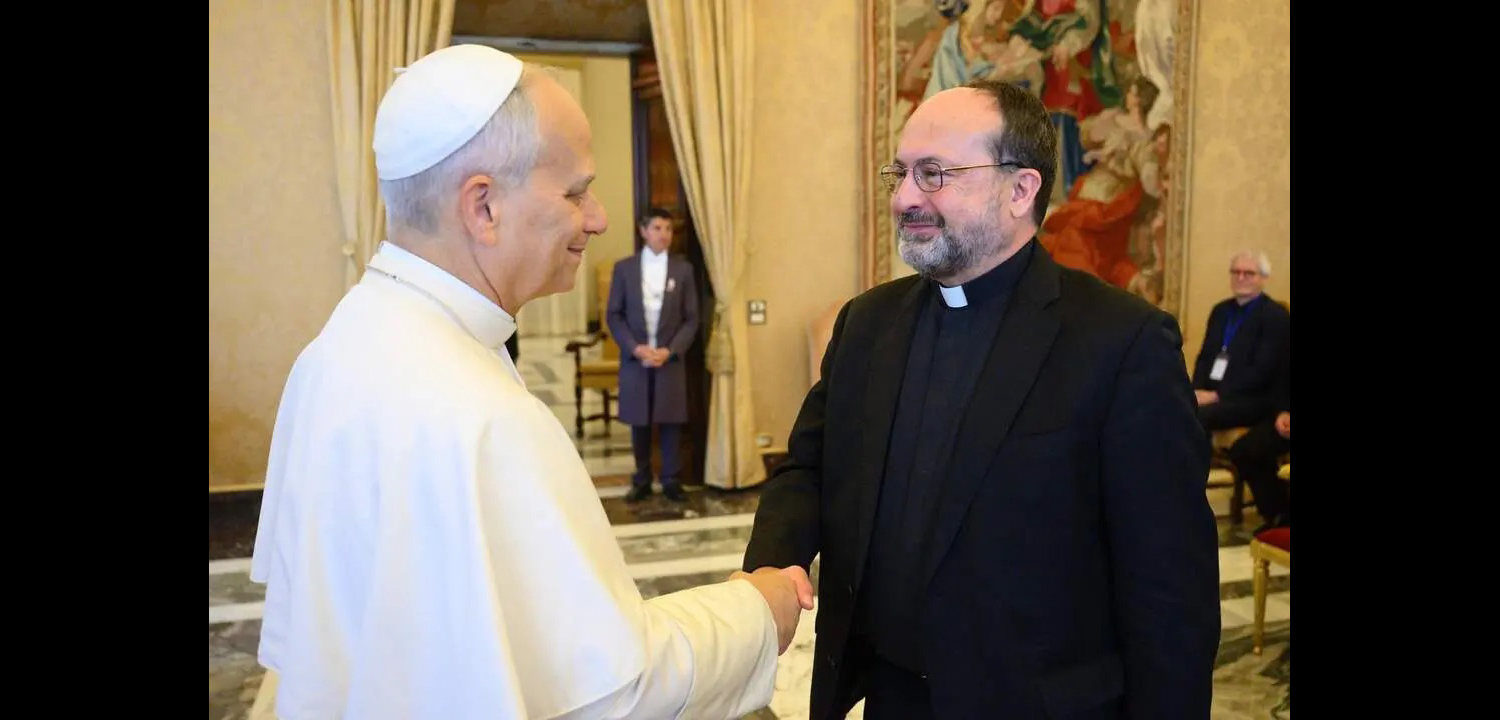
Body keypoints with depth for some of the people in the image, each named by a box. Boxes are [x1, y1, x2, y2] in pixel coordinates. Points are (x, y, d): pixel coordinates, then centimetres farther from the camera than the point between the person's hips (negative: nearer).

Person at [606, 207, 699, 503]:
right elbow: (614, 315, 1)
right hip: (634, 359, 0)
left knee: (671, 423, 3)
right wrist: (635, 348, -12)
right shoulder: (624, 268, 1)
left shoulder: (683, 269, 2)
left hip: (671, 360, 0)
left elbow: (691, 319, 1)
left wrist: (670, 350, -12)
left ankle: (671, 481, 15)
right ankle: (641, 481, 18)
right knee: (639, 424, 7)